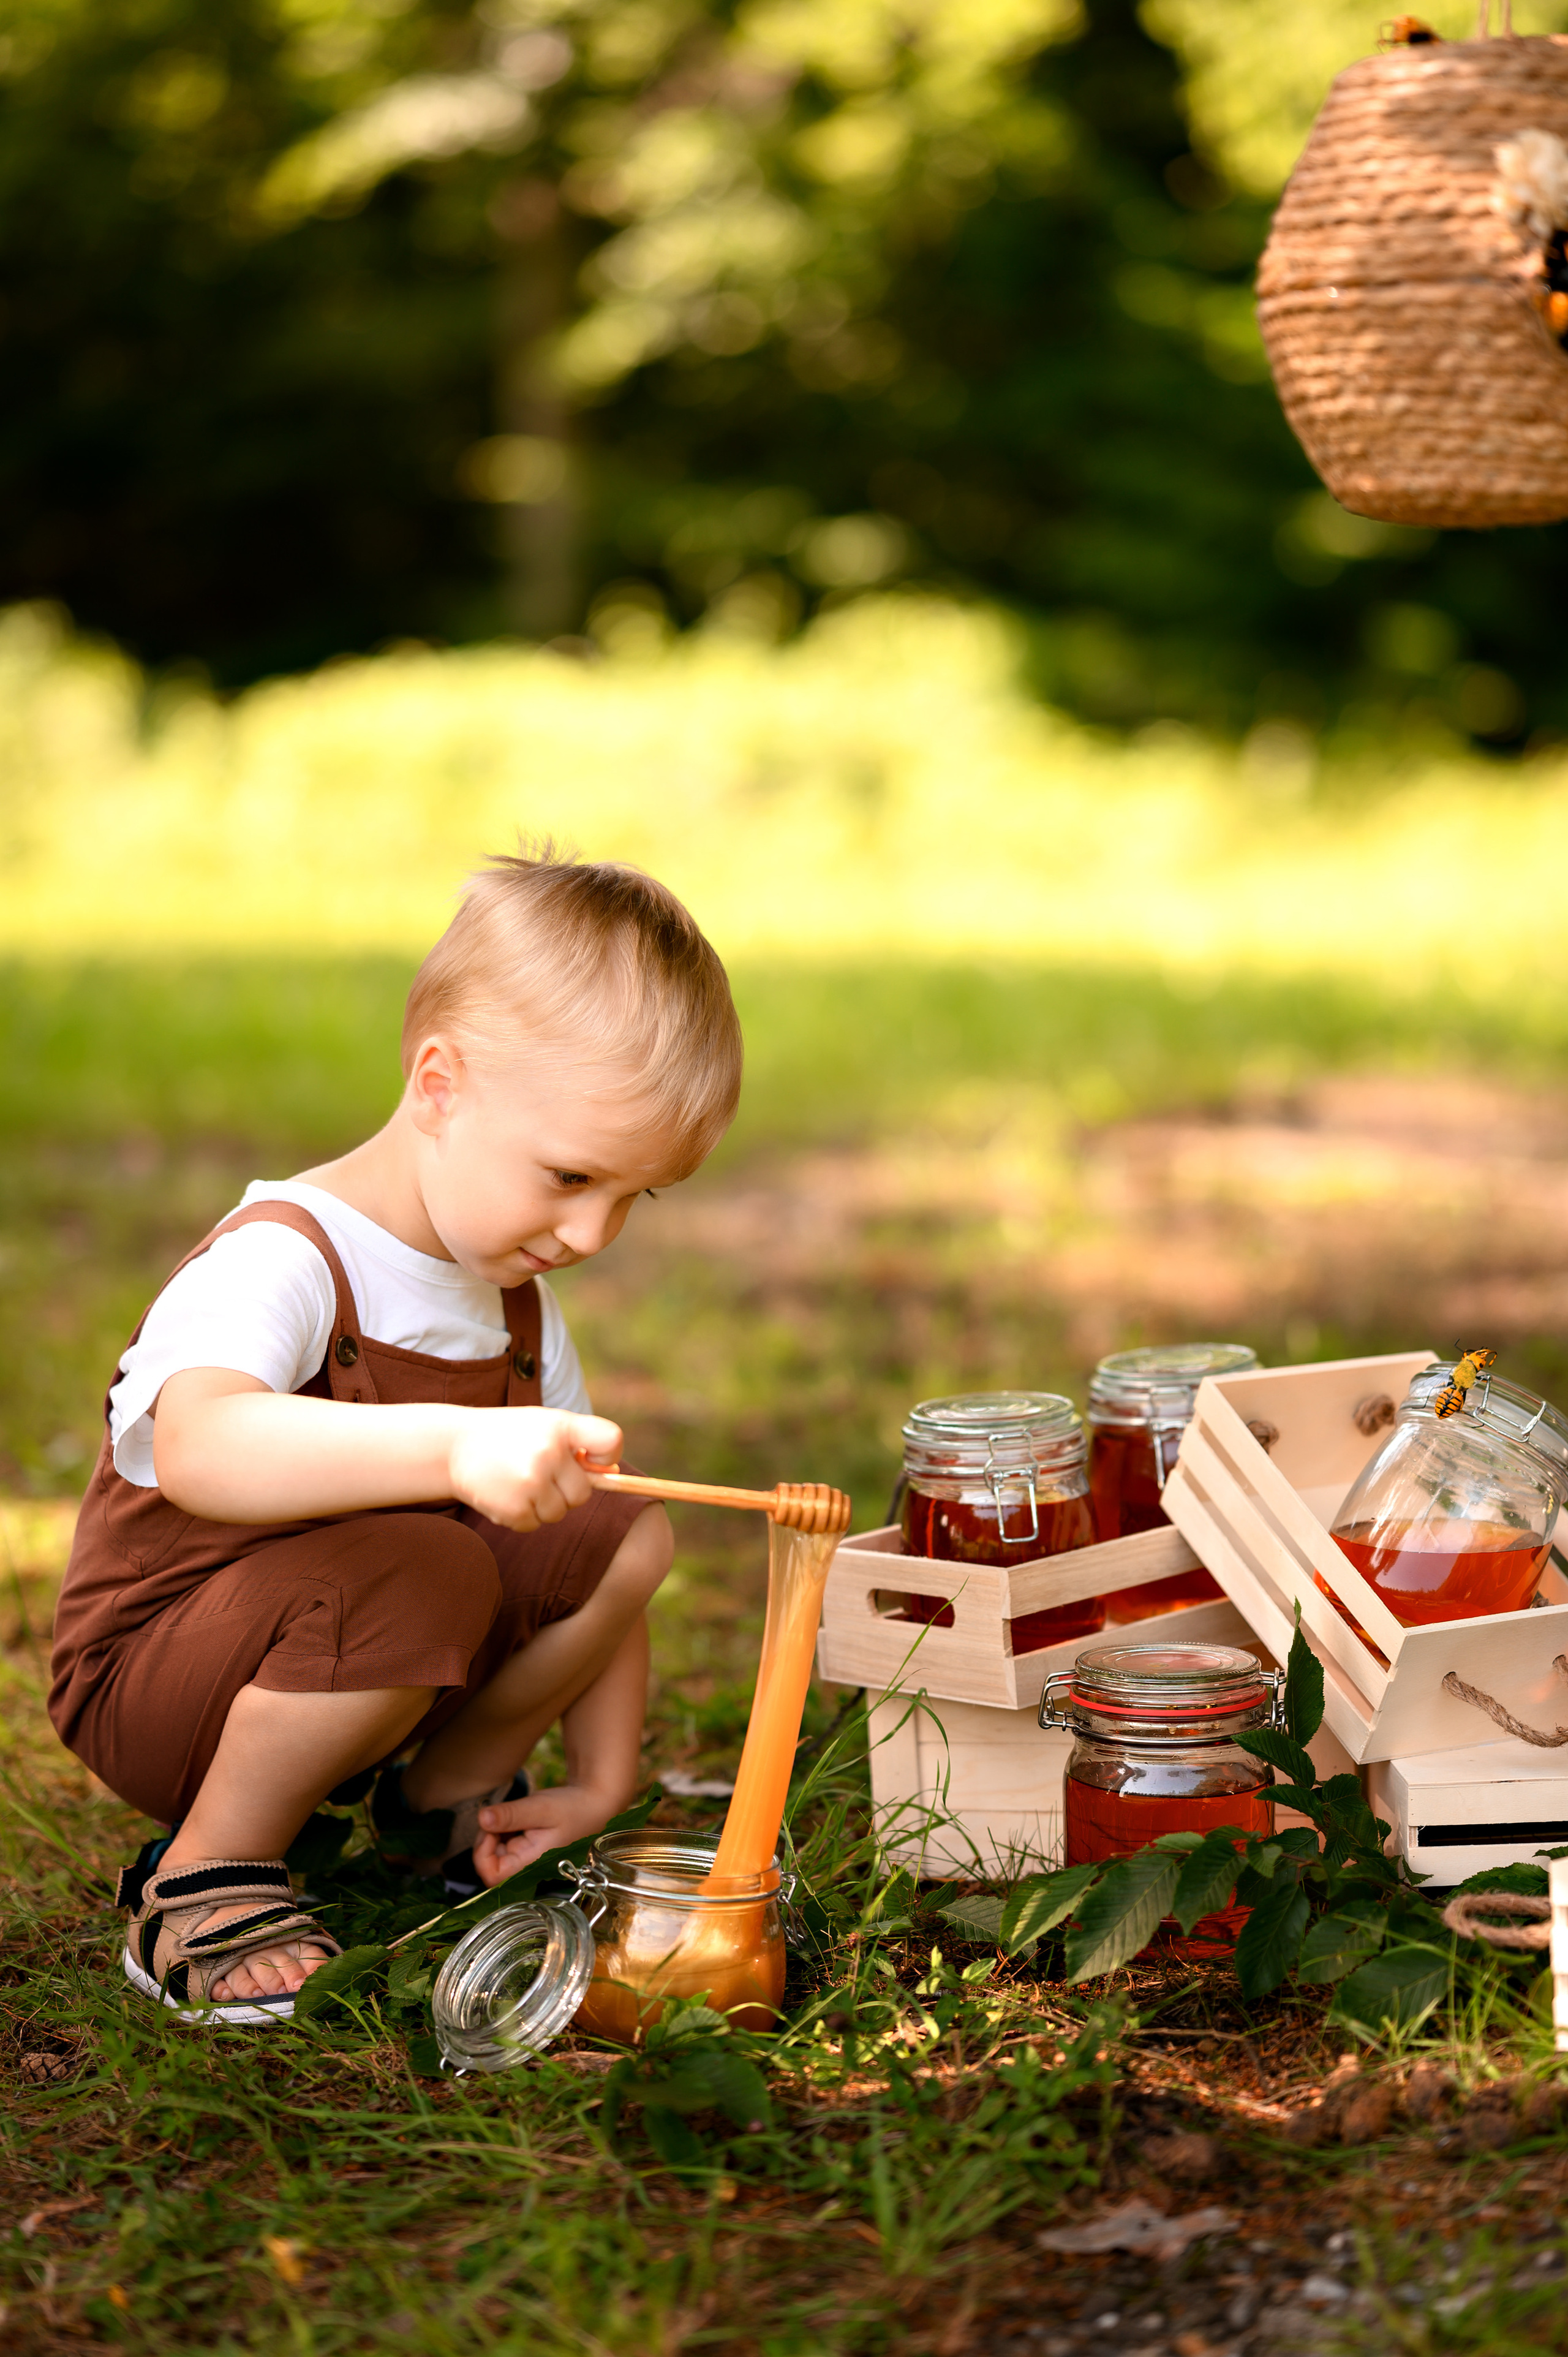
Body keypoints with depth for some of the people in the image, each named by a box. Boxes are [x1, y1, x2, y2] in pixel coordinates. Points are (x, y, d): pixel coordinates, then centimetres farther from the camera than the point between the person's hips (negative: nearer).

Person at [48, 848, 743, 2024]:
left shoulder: (516, 1299, 2)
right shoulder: (278, 1265, -27)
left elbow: (573, 1516, 10)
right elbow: (198, 1451, -49)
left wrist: (602, 1782, 4)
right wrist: (452, 1447, -63)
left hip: (346, 1662, 8)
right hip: (148, 1685, -7)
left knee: (628, 1537, -10)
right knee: (420, 1568, -36)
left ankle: (446, 1796, 12)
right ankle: (206, 1875, -16)